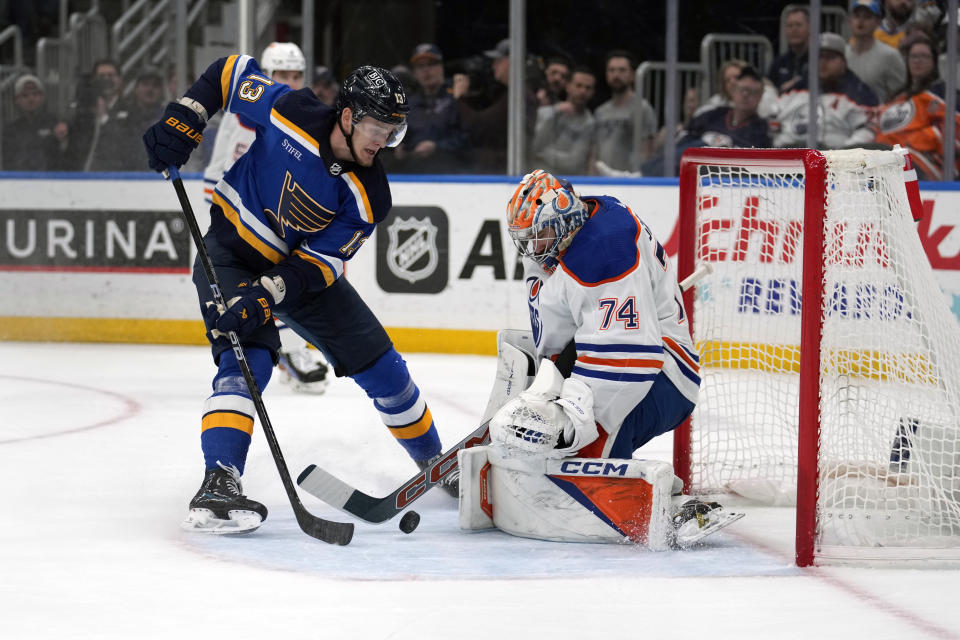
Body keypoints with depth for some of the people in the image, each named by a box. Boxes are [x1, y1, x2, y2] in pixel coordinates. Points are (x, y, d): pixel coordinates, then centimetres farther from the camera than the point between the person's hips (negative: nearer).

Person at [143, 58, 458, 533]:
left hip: (302, 267, 4)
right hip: (232, 254, -4)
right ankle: (218, 483, -37)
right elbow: (229, 71, -8)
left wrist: (266, 295, -36)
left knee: (379, 364, 6)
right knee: (246, 359, -28)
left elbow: (317, 264, -21)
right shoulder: (290, 113, -23)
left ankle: (434, 462, 27)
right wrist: (183, 119, -19)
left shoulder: (369, 198, -18)